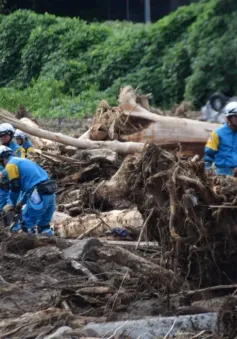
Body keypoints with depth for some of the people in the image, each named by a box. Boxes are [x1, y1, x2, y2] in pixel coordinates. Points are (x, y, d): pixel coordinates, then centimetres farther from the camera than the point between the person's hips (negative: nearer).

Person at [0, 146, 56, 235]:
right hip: (50, 193, 9)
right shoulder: (23, 161, 28)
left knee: (27, 226, 4)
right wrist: (22, 202, 37)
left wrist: (12, 204, 14)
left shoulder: (10, 165, 0)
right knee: (44, 226, 20)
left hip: (39, 196, -9)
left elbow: (15, 188, -3)